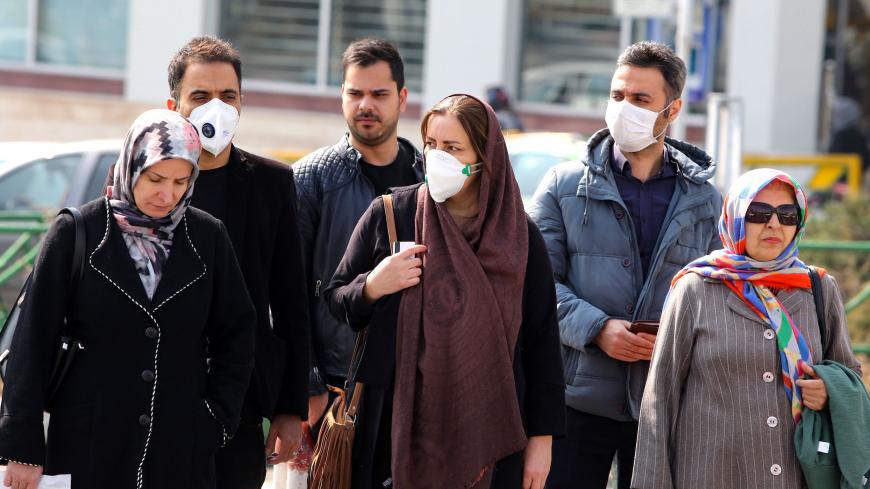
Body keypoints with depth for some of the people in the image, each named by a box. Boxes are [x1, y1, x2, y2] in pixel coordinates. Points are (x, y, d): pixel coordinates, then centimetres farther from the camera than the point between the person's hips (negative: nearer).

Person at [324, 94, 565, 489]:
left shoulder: (518, 235, 2)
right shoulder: (388, 214, 3)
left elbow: (542, 343, 4)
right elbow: (334, 300, 10)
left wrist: (542, 439, 1)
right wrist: (371, 287, -12)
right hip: (397, 428, 0)